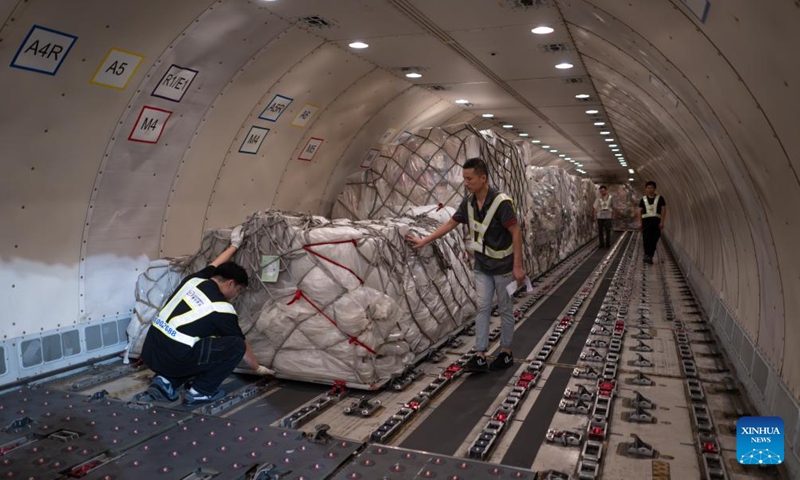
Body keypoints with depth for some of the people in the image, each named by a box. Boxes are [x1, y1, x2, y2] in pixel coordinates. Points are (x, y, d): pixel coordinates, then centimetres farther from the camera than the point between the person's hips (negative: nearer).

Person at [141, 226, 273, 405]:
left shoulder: (194, 279, 10)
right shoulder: (223, 309, -5)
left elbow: (215, 266, 36)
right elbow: (242, 344, 11)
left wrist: (234, 245, 51)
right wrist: (258, 368, 28)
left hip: (150, 352, 8)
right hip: (171, 358, -8)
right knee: (235, 345, -1)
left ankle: (165, 381, 15)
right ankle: (200, 392, 6)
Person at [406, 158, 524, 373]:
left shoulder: (501, 202, -23)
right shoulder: (469, 202, -3)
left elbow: (515, 233, -20)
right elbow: (450, 223, 9)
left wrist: (517, 267, -21)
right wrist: (425, 240, 10)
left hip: (503, 266, -6)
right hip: (482, 266, 6)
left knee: (505, 310, 8)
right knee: (482, 308, 4)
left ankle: (506, 352, 21)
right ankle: (481, 356, 6)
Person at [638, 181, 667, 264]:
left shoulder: (660, 198, 6)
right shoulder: (643, 199, 11)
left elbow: (663, 210, 2)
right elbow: (640, 211, 9)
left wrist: (662, 222, -6)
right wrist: (640, 223, 0)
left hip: (656, 221, 0)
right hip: (646, 220, 0)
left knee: (654, 240, 1)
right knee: (646, 239, -7)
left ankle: (650, 256, 9)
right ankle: (647, 255, -8)